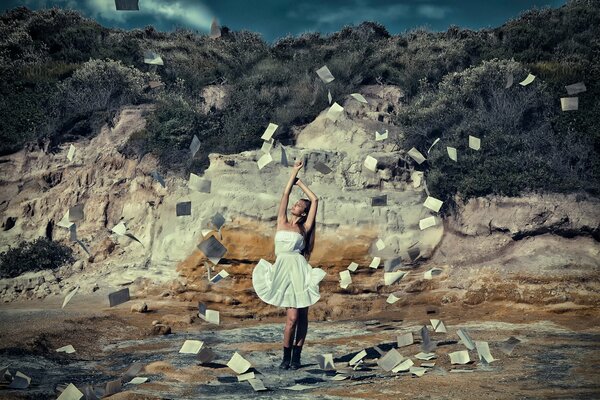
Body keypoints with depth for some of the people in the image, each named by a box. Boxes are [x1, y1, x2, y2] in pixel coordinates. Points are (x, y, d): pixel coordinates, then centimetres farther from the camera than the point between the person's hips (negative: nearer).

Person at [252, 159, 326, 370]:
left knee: (301, 316, 1)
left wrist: (301, 183, 17)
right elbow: (285, 194, 11)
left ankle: (296, 356, 10)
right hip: (284, 271, 0)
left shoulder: (304, 229, 7)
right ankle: (286, 357, 4)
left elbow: (315, 200, 8)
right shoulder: (282, 223, 12)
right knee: (292, 317, -6)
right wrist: (294, 173, 14)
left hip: (299, 271, 0)